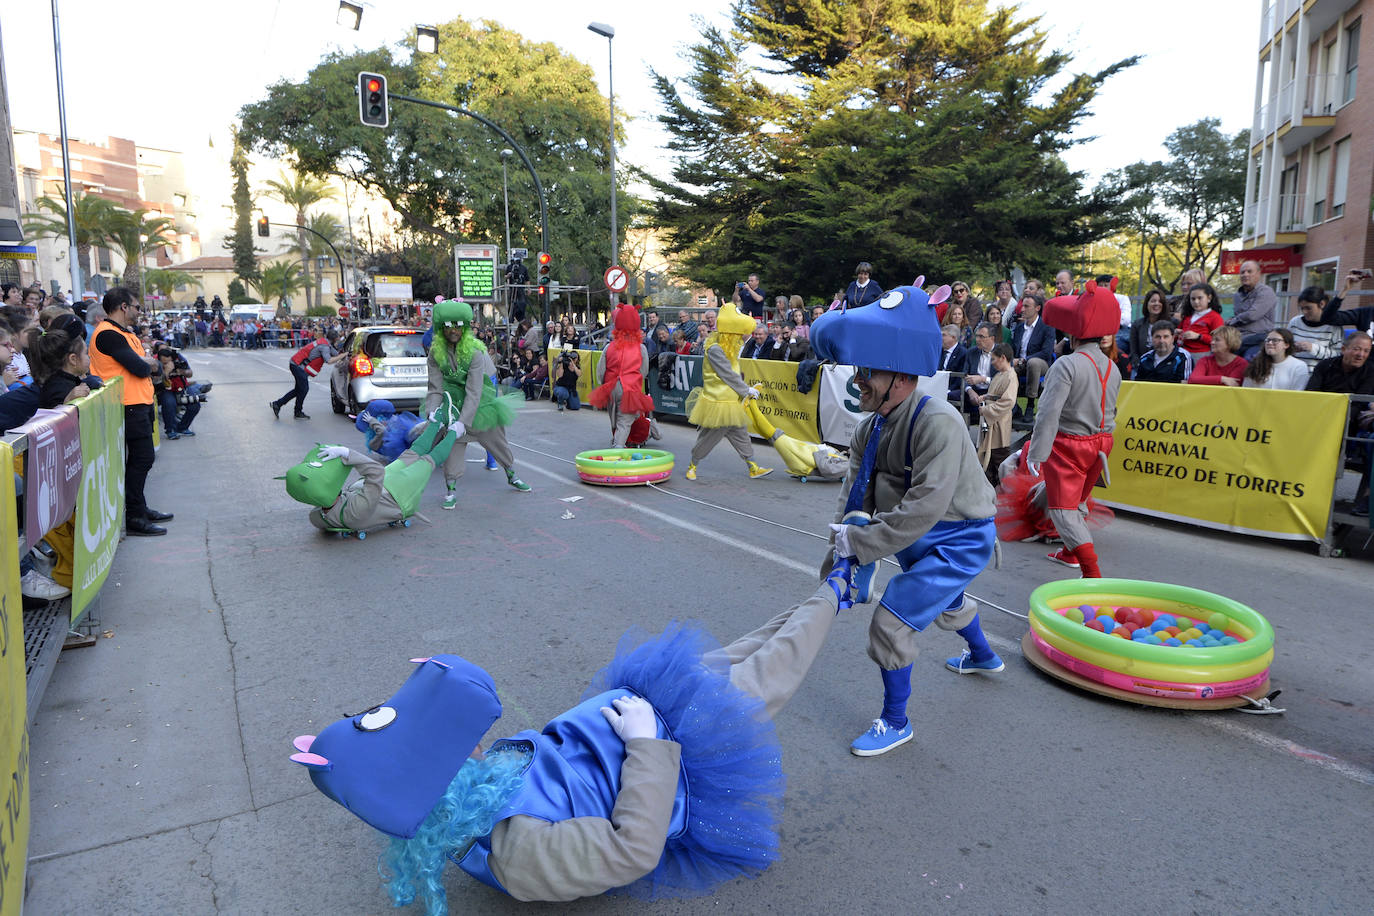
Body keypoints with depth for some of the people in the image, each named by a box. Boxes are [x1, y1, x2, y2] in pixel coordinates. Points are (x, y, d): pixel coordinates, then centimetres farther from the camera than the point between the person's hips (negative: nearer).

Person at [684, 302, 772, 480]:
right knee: (708, 436, 1)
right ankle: (692, 466, 18)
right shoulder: (714, 349, -19)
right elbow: (728, 375, -17)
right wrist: (747, 390, -10)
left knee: (740, 434, 11)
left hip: (732, 402, 10)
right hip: (717, 403, -10)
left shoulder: (728, 348, 12)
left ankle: (753, 468, 16)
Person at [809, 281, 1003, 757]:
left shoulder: (938, 422, -33)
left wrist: (860, 543, -34)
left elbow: (924, 508, -37)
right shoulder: (870, 429, -6)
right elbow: (856, 494, -8)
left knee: (891, 620, -13)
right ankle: (983, 658, 65)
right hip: (921, 538, 9)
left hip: (960, 539, -9)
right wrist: (844, 553, -21)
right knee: (944, 602, 33)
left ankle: (895, 722, 8)